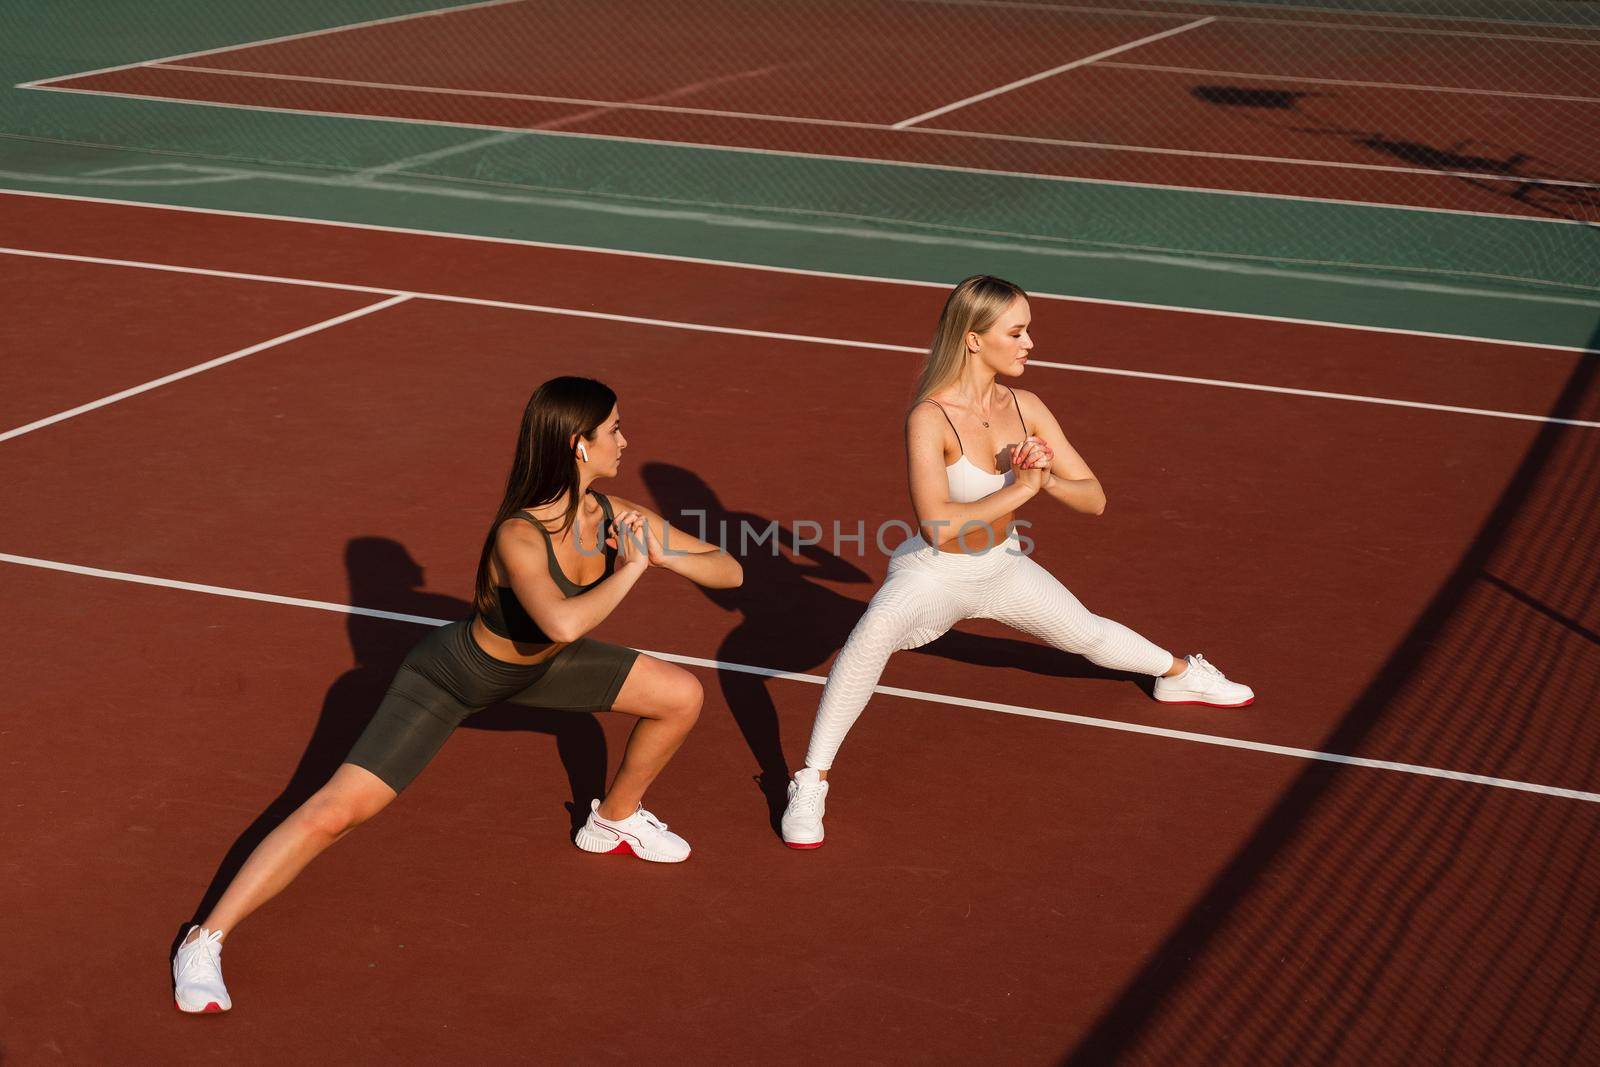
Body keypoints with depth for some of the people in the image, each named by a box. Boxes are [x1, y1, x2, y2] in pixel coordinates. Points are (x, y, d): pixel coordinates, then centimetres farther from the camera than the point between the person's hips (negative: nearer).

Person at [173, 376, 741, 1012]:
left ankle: (615, 820, 34)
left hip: (534, 666, 7)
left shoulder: (613, 516, -18)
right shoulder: (518, 536, -38)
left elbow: (730, 572, -12)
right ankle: (205, 942, -9)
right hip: (452, 674, -7)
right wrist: (634, 567, -43)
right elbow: (563, 623, -57)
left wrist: (662, 552, -31)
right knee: (335, 811, -19)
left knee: (682, 697, 8)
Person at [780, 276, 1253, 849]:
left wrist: (1047, 479, -27)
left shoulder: (1026, 409, -10)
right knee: (877, 630, -37)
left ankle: (1179, 674, 56)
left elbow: (1094, 499, -7)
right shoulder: (929, 419, -28)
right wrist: (1019, 488, -33)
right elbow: (938, 527, -37)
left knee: (1090, 633, 22)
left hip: (1003, 566, 6)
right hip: (933, 572, -6)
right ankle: (812, 781, -28)